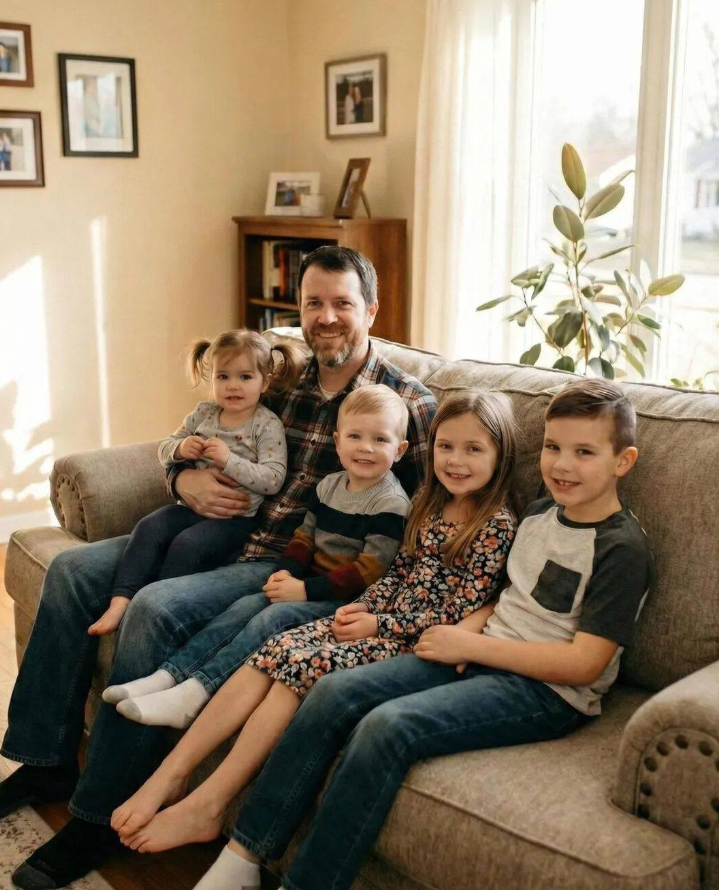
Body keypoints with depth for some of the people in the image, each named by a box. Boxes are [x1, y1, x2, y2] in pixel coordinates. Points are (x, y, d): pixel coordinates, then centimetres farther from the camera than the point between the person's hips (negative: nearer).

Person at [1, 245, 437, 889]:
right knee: (73, 569, 0)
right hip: (232, 534, 8)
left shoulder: (408, 403, -7)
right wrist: (186, 480, -2)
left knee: (156, 608, -29)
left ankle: (102, 815, -12)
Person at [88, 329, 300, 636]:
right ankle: (121, 601, -24)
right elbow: (164, 449, 18)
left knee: (187, 544, -28)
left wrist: (229, 460, -24)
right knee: (150, 527, -19)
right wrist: (180, 448, -6)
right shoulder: (203, 414, 11)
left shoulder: (267, 425, -6)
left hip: (238, 516, -5)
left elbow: (273, 479, -16)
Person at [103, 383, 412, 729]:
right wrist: (286, 572, -5)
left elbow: (369, 570, -18)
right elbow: (305, 535, 16)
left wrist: (307, 589, -22)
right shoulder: (330, 484, 12)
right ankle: (168, 676, -21)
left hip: (346, 596, -7)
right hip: (309, 580, 7)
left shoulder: (391, 503, -12)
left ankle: (195, 691, -37)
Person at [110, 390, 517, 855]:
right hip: (381, 620, 7)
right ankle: (171, 773, -20)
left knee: (300, 663, -26)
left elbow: (460, 613, -11)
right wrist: (361, 607, -1)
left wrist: (379, 624, -12)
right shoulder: (430, 504, 14)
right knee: (277, 651, -18)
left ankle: (205, 805, -23)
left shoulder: (498, 524, -8)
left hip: (416, 641, -7)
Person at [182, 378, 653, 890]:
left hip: (548, 693, -7)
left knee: (388, 726, -29)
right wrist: (473, 623, 2)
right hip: (483, 656, 8)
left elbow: (583, 664, -17)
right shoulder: (540, 514, 12)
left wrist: (472, 644, -15)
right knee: (335, 693, -12)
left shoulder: (622, 549, -12)